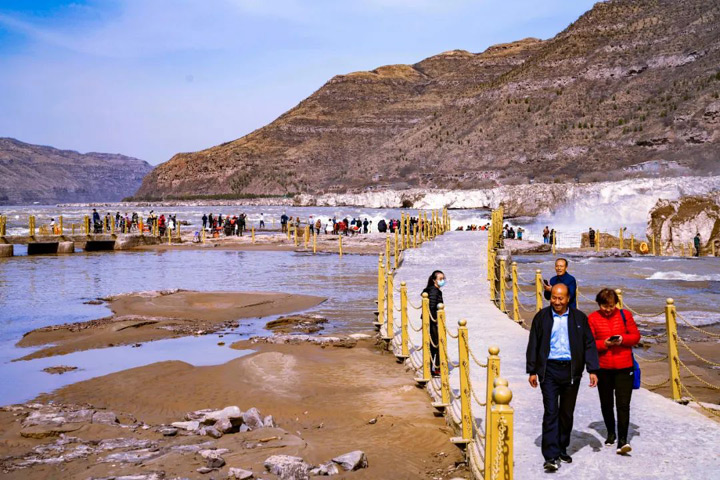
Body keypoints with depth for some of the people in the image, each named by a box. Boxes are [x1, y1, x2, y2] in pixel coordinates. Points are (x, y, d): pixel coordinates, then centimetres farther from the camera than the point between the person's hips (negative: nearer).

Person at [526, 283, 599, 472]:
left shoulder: (579, 318, 6)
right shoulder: (541, 317, 4)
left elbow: (589, 344, 7)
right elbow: (533, 345, 7)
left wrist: (593, 370, -2)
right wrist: (532, 371, 3)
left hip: (571, 370, 2)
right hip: (549, 370, -2)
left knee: (567, 413, 11)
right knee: (551, 412, -8)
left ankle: (562, 449, 26)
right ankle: (551, 456, -8)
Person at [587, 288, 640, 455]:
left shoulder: (625, 315, 2)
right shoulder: (592, 319, -1)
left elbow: (636, 336, 4)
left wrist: (622, 339, -15)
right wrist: (604, 343, -19)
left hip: (624, 367, -1)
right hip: (602, 368, 1)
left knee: (623, 404, -10)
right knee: (606, 403, 15)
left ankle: (622, 440, -10)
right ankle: (611, 433, 35)